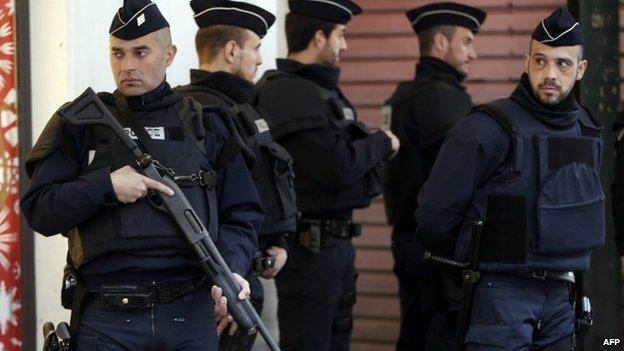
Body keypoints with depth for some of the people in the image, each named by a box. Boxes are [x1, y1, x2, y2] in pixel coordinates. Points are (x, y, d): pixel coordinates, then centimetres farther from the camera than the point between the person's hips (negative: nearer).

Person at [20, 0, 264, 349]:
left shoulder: (205, 124, 11)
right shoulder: (81, 123, 6)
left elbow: (242, 215, 9)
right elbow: (38, 211, 1)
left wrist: (232, 270, -10)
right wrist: (105, 186, -13)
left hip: (192, 316, 2)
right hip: (107, 320, -1)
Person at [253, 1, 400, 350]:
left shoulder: (322, 87, 15)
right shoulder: (287, 92, -16)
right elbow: (335, 166, -23)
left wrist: (374, 150, -1)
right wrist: (381, 144, -8)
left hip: (337, 240, 10)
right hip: (310, 243, -10)